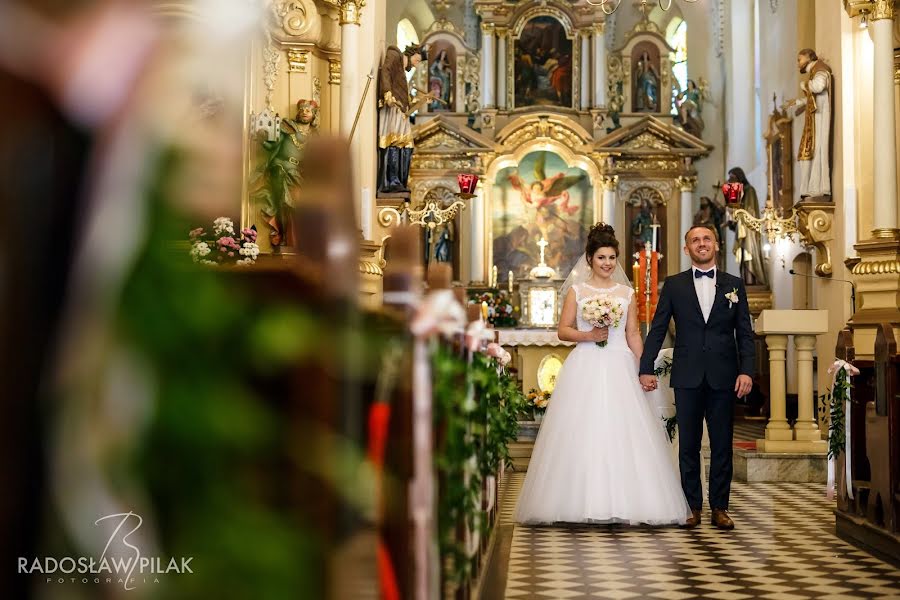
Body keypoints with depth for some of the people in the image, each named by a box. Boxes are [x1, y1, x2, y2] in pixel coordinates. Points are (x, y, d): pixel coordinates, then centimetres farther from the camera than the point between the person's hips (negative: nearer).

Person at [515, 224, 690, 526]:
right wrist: (588, 335, -12)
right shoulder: (576, 291, 7)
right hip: (585, 369, -1)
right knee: (583, 433, -5)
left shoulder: (626, 292, 11)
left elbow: (633, 335, 11)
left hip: (619, 368, 1)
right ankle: (582, 503, 0)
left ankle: (623, 503, 1)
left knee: (622, 432, -5)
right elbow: (563, 330, 5)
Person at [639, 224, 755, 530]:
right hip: (687, 377, 0)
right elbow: (657, 330, 5)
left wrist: (746, 370, -5)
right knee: (688, 445, 5)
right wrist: (646, 369, -3)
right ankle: (693, 507, 14)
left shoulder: (734, 284, 9)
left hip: (723, 377, 1)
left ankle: (719, 507, 13)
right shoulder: (674, 285, 6)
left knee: (722, 445, 5)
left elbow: (745, 333, 6)